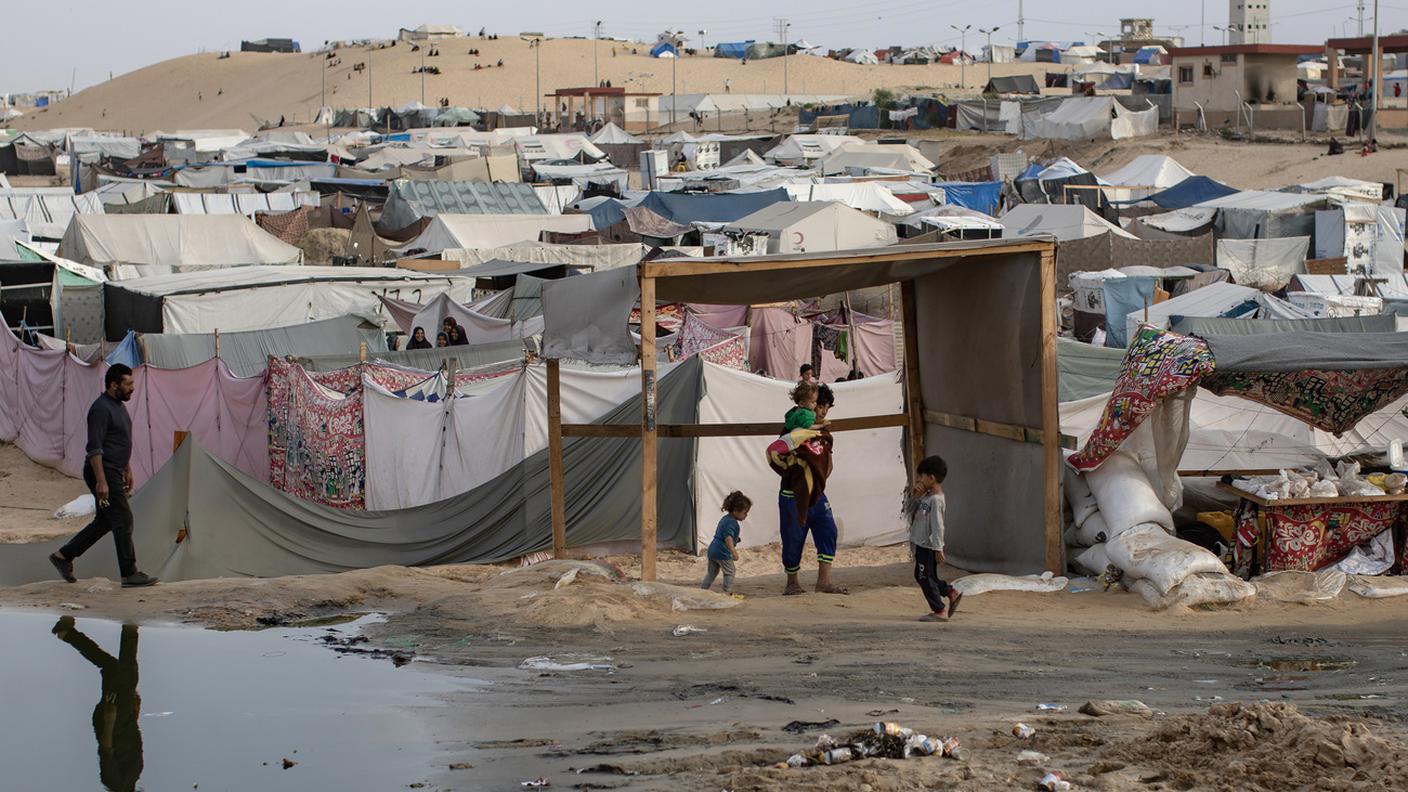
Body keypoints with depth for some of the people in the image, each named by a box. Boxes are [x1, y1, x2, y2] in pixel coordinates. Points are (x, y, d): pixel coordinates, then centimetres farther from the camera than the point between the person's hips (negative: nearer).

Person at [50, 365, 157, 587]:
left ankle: (63, 556, 22)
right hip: (103, 472, -10)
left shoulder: (119, 406, 15)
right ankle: (130, 574, -5)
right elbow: (94, 448, -22)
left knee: (104, 521, 14)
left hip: (114, 472, 10)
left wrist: (127, 471, 25)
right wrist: (101, 482, -26)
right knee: (123, 520, -9)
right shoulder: (101, 408, -17)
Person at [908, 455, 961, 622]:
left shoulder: (935, 500, -19)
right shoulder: (926, 496, 10)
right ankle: (952, 593, 26)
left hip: (927, 546, -10)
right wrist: (914, 496, 1)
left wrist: (938, 549, -23)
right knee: (926, 577, 17)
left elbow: (937, 526, -22)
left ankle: (939, 611, 3)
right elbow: (908, 510, 18)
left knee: (924, 577, -3)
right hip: (921, 545, 10)